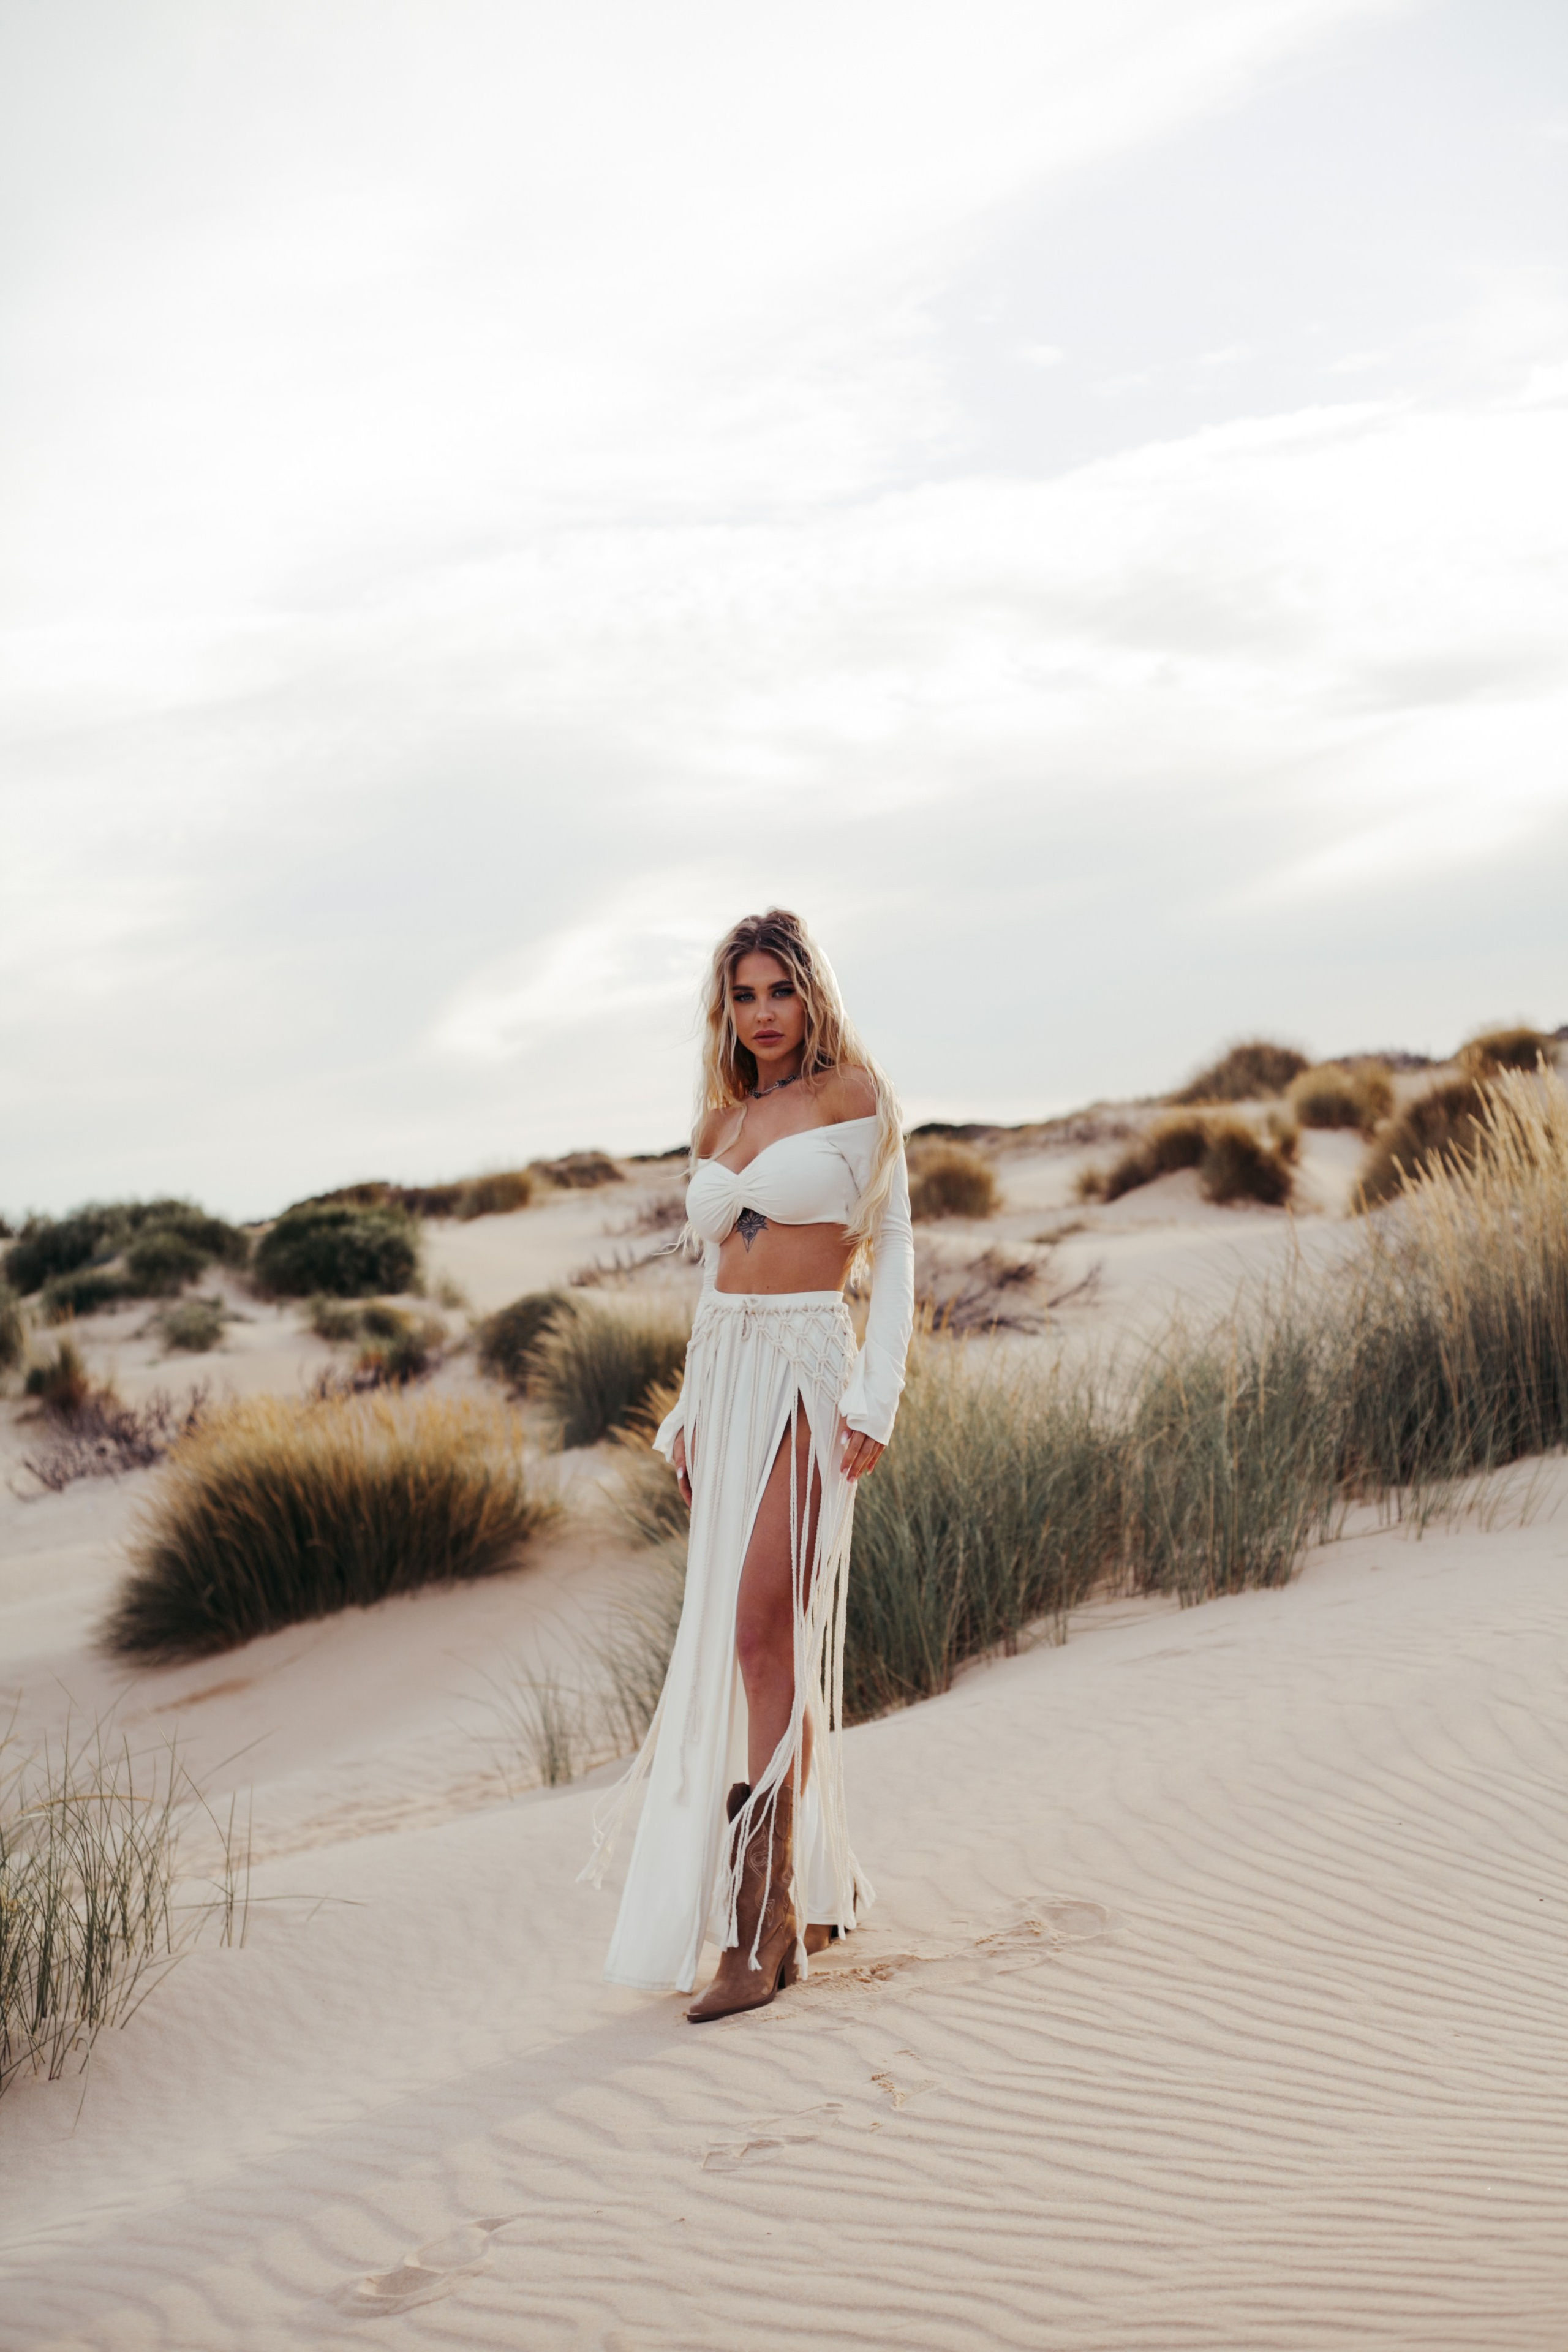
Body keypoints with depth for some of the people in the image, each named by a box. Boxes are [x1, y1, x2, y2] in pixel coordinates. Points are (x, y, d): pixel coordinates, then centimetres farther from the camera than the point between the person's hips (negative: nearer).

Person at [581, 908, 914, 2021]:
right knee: (753, 1643, 8)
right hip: (724, 1375, 7)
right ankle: (824, 1879, 22)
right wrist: (691, 1413, 14)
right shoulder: (724, 1121, 17)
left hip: (810, 1374, -7)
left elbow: (893, 1247, -2)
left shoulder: (854, 1092, -1)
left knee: (764, 1636, -15)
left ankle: (766, 1928, -15)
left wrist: (877, 1398, -11)